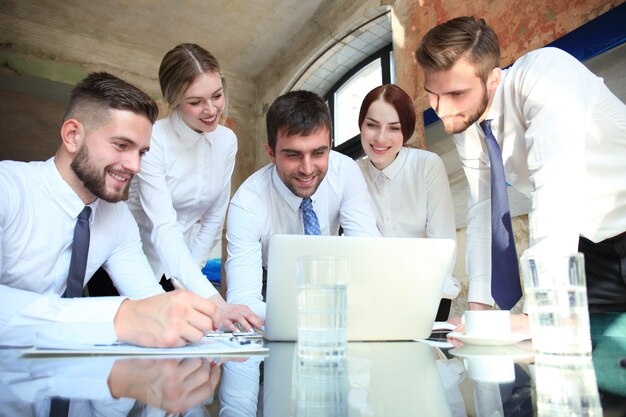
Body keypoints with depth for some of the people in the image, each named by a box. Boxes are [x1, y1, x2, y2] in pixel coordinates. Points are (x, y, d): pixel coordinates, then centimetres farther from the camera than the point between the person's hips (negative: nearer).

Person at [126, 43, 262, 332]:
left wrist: (186, 281, -1)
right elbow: (163, 229, -31)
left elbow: (214, 219, 1)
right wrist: (213, 301, -41)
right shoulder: (151, 142, -22)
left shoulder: (227, 141, -5)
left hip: (178, 268, 4)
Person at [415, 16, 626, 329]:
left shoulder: (543, 71, -26)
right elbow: (482, 208, -5)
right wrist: (478, 305, -10)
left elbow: (558, 187, -37)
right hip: (591, 244, 5)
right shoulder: (465, 126, -6)